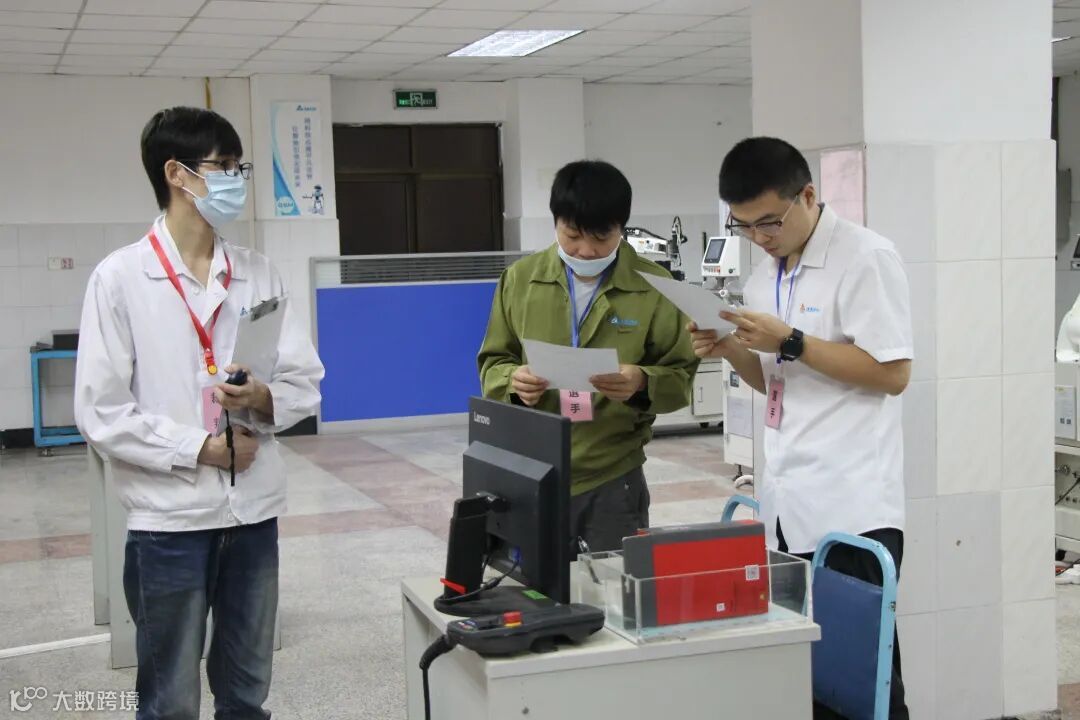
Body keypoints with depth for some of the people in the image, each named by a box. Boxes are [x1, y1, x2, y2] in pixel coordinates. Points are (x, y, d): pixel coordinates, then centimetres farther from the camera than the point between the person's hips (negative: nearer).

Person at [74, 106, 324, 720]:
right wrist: (201, 447, -13)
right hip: (170, 518, -3)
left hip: (254, 512, 4)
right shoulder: (120, 278, -6)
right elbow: (102, 413, -9)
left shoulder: (260, 274, 4)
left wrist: (264, 400, -15)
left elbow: (306, 385, 6)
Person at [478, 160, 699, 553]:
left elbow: (680, 376, -1)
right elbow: (492, 363, 9)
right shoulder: (520, 279, 2)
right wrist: (514, 381, -13)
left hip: (613, 479, -2)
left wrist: (642, 383, -22)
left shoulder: (654, 286, -5)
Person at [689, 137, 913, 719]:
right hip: (786, 504, 7)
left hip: (850, 509, -7)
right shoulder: (766, 274, 14)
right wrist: (732, 350, 1)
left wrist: (790, 342, -17)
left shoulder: (865, 257, -9)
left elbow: (892, 372, -14)